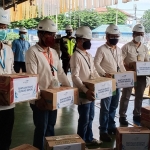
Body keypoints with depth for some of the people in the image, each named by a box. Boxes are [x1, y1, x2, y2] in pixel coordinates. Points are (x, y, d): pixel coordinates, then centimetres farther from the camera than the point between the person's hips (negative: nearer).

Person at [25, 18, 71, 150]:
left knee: (50, 127, 18)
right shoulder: (32, 52, -13)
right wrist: (38, 97, -25)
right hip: (40, 99, -7)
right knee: (41, 129, 6)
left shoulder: (54, 52, 10)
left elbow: (60, 72, 14)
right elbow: (32, 77, -19)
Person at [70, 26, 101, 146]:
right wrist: (86, 90, -29)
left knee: (90, 118, 19)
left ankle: (89, 138, 34)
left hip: (91, 92, 8)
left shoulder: (89, 55, 11)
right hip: (83, 94, -8)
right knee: (84, 119, 3)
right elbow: (75, 77, -23)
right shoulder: (76, 56, -16)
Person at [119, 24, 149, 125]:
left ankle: (137, 115, 27)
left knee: (139, 96, 13)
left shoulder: (145, 48, 8)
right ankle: (122, 116, 12)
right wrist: (127, 67, -25)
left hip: (141, 75, 5)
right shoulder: (127, 47, -8)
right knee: (126, 96, 2)